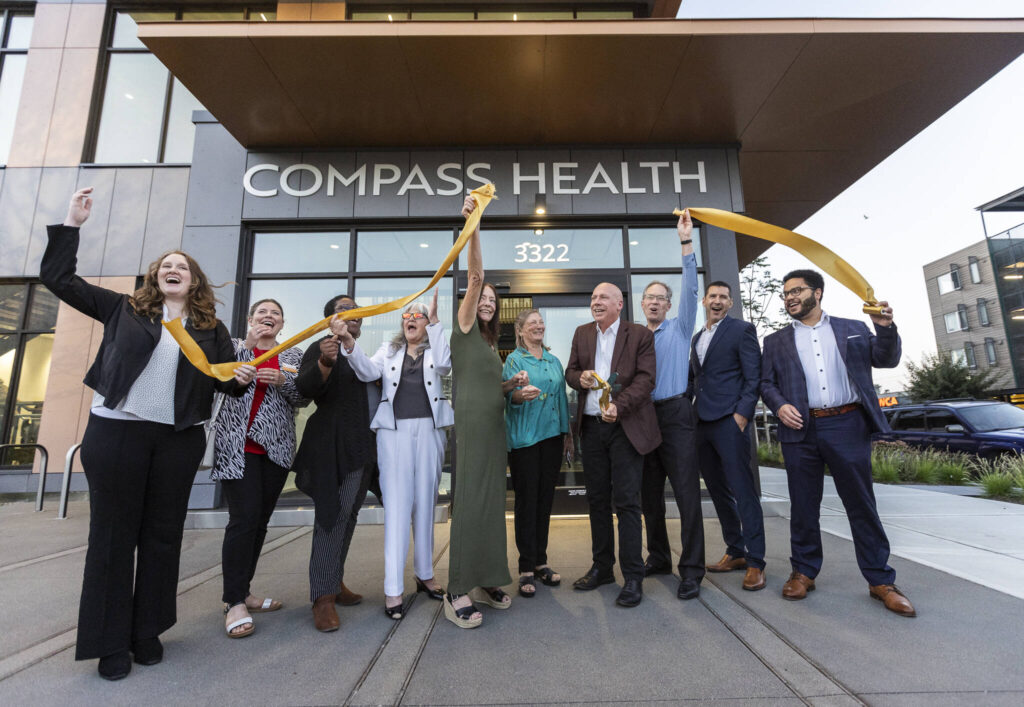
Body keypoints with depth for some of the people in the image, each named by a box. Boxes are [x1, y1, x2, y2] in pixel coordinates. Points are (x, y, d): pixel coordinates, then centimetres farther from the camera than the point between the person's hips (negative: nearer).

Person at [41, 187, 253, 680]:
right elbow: (57, 278, 10)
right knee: (113, 533, 6)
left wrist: (242, 379, -16)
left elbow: (224, 380, 7)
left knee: (162, 534, 9)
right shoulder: (123, 309, 8)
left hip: (179, 440, 1)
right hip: (115, 432, -1)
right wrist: (72, 224, 5)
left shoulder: (211, 328, 8)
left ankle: (148, 632, 25)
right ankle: (110, 641, 20)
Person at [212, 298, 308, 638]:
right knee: (244, 518, -9)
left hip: (276, 447, 4)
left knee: (260, 520, 9)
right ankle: (235, 603, 3)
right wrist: (247, 345, -16)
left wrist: (283, 381, -13)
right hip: (238, 446, -3)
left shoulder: (294, 356, 12)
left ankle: (240, 592, 23)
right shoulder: (235, 346, 7)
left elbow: (304, 398, 5)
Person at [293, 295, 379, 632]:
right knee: (332, 513, -8)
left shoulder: (364, 352, 15)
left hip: (360, 444, 7)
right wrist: (325, 362, -36)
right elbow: (305, 389, -16)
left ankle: (334, 581, 24)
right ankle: (323, 597, -1)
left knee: (348, 513, 11)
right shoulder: (322, 348, -4)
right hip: (330, 442, -6)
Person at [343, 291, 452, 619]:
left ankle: (424, 574, 23)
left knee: (426, 501, 8)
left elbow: (444, 364, -11)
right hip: (394, 430, -1)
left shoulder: (435, 348, 12)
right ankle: (393, 588, 0)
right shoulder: (389, 350, 15)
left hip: (429, 430, 1)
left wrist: (435, 320, -12)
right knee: (398, 503, -5)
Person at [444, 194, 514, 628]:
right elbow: (474, 277, -14)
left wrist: (511, 385, 10)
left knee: (491, 502, 9)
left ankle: (485, 581, 20)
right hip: (469, 427, -8)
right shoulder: (464, 328, 1)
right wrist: (473, 226, -24)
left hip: (493, 428, 8)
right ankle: (457, 593, 0)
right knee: (468, 503, -8)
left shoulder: (490, 344, 21)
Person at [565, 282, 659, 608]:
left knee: (626, 502, -2)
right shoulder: (582, 333, 12)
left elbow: (646, 379, -10)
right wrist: (580, 378, -10)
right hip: (591, 426, 5)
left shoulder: (640, 335, -2)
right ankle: (602, 567, 27)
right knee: (597, 499, 13)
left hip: (625, 426, -4)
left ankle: (633, 577, 11)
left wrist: (618, 405, -24)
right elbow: (571, 371, 14)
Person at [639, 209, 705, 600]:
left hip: (675, 413, -4)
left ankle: (691, 571, 4)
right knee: (649, 493, 11)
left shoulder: (679, 329, 7)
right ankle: (658, 557, 27)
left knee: (686, 492, -5)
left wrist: (686, 243, -8)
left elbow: (690, 289, -4)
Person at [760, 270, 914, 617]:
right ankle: (804, 572, 20)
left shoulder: (852, 328, 13)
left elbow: (886, 360, 9)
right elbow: (766, 383, 8)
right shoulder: (776, 341, 11)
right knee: (803, 506, 7)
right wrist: (779, 405, -11)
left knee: (861, 504, 5)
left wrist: (885, 327, -8)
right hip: (800, 431, 1)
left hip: (847, 426, 0)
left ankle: (880, 579, 18)